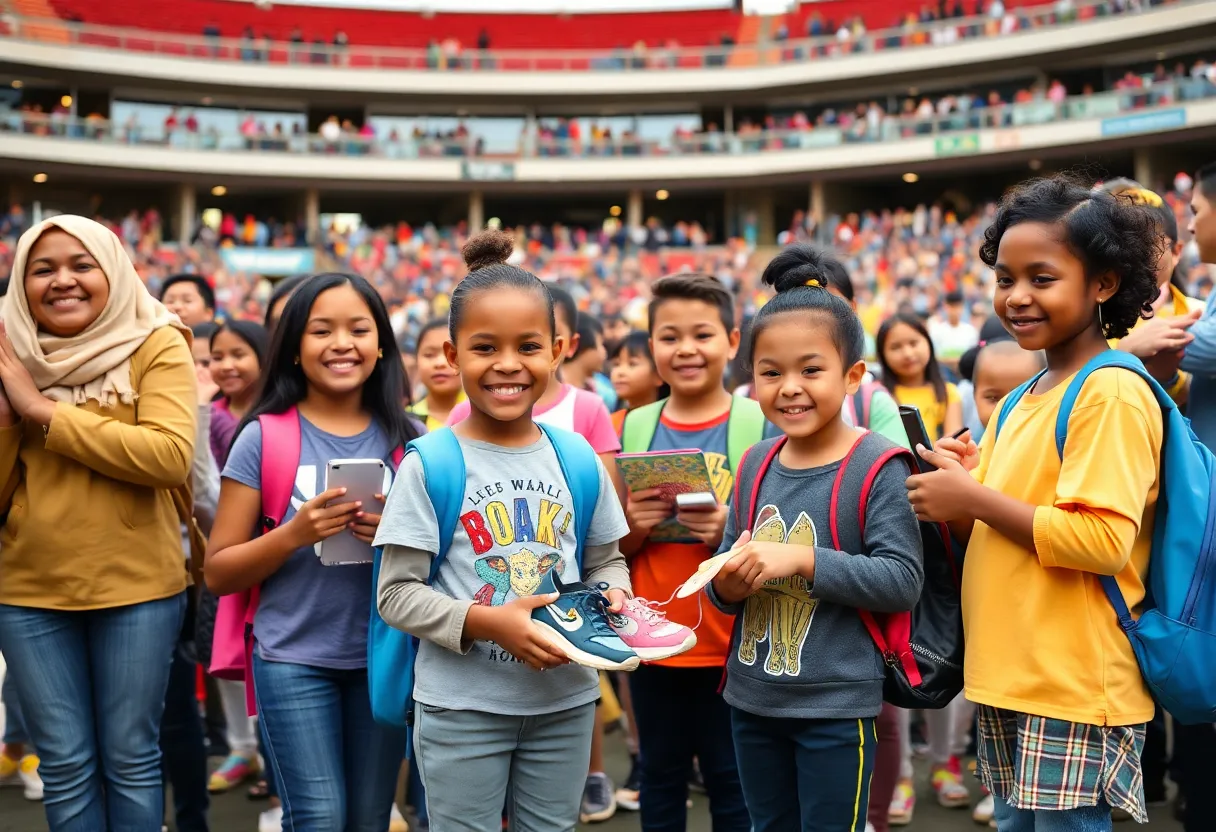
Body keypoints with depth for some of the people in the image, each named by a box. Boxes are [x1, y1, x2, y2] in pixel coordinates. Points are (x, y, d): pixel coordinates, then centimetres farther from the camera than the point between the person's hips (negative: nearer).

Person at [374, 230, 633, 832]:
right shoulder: (429, 466, -11)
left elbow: (607, 561, 12)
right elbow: (395, 594, -11)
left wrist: (612, 596, -10)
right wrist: (485, 622, -23)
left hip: (566, 701, 4)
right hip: (460, 708, -3)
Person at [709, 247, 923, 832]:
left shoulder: (877, 467, -13)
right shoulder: (755, 465, 5)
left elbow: (903, 580, -20)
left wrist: (802, 559, -25)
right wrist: (728, 584, -10)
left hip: (836, 705, -6)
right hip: (752, 698, 6)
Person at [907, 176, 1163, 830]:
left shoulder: (1113, 394, -13)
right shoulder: (1023, 400, 13)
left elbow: (1103, 542, -23)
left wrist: (973, 499, -17)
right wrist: (962, 482, 0)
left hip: (1075, 688, -9)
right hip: (1007, 679, 9)